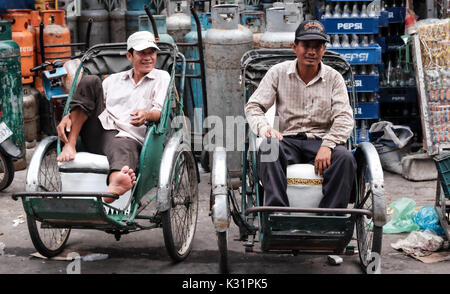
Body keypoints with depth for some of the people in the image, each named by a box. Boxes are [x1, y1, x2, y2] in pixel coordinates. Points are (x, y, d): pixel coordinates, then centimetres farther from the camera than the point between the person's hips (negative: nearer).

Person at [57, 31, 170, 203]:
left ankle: (115, 186, -79)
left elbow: (161, 112, 1)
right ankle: (69, 146, -23)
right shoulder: (114, 79, 27)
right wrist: (68, 117, -3)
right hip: (99, 133, 4)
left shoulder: (161, 77, 17)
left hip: (128, 138, -4)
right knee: (90, 81, -13)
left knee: (123, 148, -42)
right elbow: (88, 104, 19)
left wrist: (146, 114, -24)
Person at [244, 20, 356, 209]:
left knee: (344, 157, -31)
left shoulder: (334, 78, 8)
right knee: (268, 147, -34)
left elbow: (344, 117, -1)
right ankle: (277, 209, -39)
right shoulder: (278, 73, 8)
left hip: (321, 139, 0)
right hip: (288, 139, 0)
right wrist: (265, 128, -19)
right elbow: (253, 106, 4)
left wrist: (327, 145, -20)